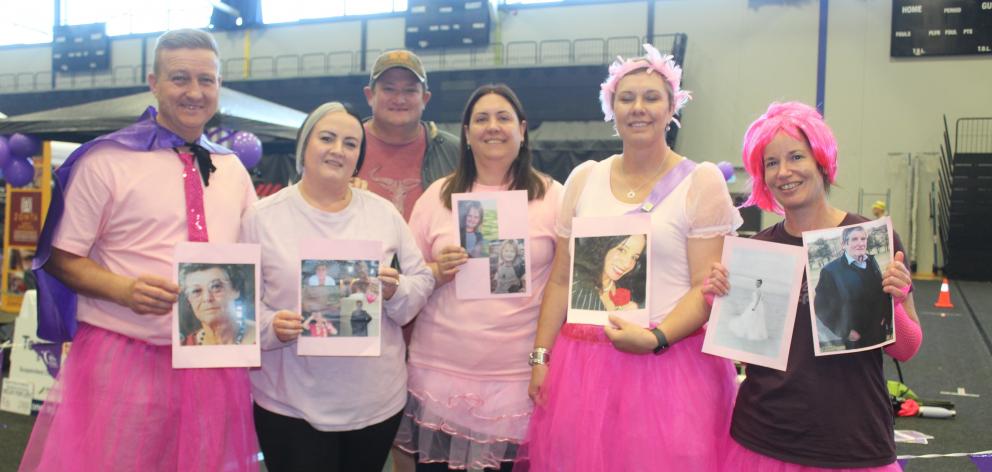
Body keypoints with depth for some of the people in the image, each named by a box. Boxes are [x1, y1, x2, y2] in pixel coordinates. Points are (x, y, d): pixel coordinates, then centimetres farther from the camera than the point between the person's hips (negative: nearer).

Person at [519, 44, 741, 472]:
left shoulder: (702, 181, -2)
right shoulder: (584, 178, 8)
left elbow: (708, 288, -7)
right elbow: (561, 280, 10)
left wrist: (656, 338, -20)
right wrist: (541, 356, 6)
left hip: (671, 361, -3)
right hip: (583, 360, 3)